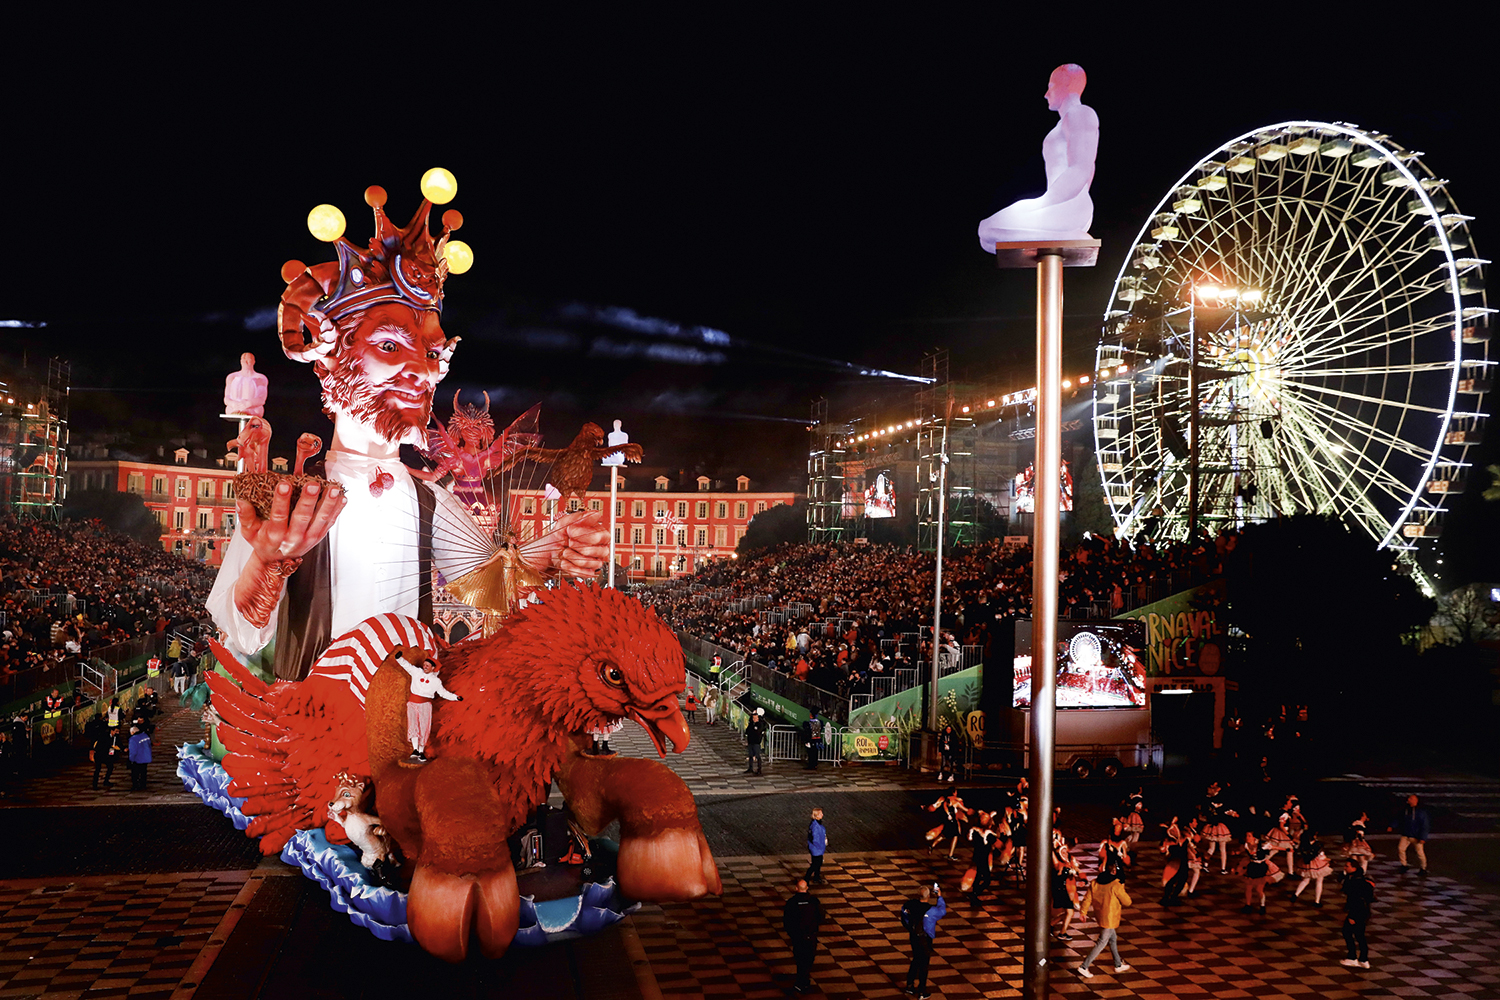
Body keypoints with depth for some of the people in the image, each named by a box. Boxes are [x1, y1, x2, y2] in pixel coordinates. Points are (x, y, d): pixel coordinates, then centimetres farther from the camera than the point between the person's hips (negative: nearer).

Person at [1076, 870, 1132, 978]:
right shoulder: (1116, 886, -20)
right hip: (1109, 919, -8)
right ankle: (1084, 967, 0)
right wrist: (1122, 889, 5)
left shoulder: (1094, 883, -1)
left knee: (1113, 939, 24)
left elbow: (1088, 899, 1)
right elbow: (1127, 902, -10)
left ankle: (1118, 965, 38)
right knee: (1101, 944, 1)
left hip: (1099, 916, 8)